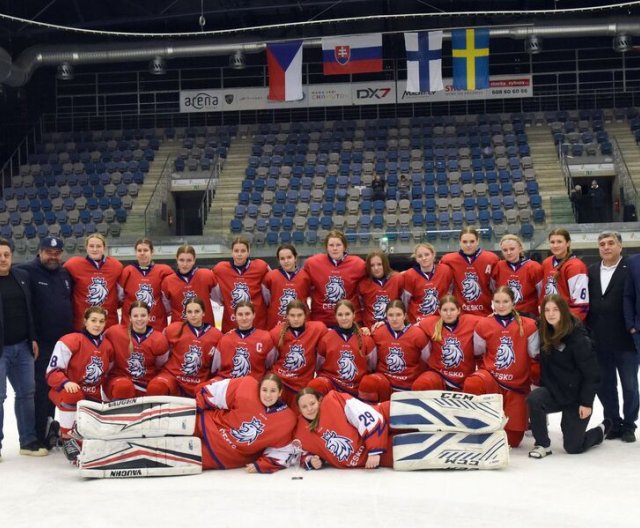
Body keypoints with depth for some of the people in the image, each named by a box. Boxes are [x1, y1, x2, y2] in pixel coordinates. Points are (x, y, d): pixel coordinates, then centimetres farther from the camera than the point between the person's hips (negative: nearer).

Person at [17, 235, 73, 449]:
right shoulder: (27, 272, -10)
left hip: (64, 341, 6)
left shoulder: (66, 274, 12)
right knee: (41, 387, -2)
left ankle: (49, 425, 28)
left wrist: (72, 333, 15)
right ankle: (40, 436, 7)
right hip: (40, 342, -6)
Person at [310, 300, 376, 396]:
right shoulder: (326, 338, 4)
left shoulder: (365, 339, 4)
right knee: (316, 385, -33)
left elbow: (372, 367, 13)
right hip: (331, 382, -2)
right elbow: (318, 367, 13)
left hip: (357, 388, 2)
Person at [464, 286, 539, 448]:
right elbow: (477, 354, 9)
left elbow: (536, 356, 0)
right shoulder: (483, 325, -3)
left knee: (512, 440, 1)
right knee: (472, 384, -37)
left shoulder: (528, 325, -7)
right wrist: (487, 371, 0)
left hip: (517, 385, 0)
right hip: (490, 379, 0)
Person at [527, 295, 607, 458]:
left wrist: (587, 403, -18)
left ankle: (602, 429, 33)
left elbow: (592, 373, -17)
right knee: (534, 399, -29)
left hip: (575, 397, -4)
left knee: (573, 447, 3)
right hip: (554, 391, 4)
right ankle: (542, 445, -10)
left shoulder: (578, 338, -18)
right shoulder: (545, 334, -3)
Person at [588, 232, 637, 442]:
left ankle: (629, 426, 21)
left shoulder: (631, 269, -7)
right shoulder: (591, 271, 10)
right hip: (599, 342, 5)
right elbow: (585, 302, 11)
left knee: (629, 386, 5)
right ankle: (613, 423, 26)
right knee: (604, 386, 11)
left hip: (625, 341, -5)